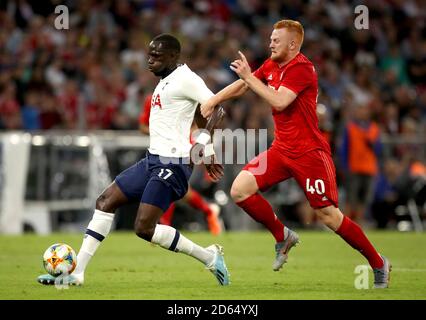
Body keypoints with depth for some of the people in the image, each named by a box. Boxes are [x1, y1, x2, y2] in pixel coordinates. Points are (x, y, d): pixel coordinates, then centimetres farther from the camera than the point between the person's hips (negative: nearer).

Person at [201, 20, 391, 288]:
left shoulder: (302, 68, -16)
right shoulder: (271, 65, 10)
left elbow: (279, 102, -27)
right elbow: (242, 85, 22)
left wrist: (248, 77, -22)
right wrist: (213, 100, 9)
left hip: (309, 152, -8)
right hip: (282, 148, 8)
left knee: (328, 215, -8)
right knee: (240, 190, -7)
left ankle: (379, 264, 8)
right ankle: (283, 236, 12)